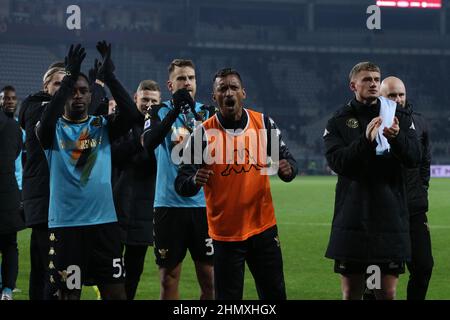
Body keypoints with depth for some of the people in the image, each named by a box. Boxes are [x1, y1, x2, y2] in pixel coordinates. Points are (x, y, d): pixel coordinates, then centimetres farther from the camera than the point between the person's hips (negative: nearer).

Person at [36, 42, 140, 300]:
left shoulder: (102, 126, 7)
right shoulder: (55, 129, 2)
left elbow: (131, 116, -12)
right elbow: (45, 122, -23)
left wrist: (109, 75, -19)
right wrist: (69, 78, -27)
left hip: (104, 221, 2)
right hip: (65, 224, -2)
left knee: (116, 292, 3)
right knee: (68, 294, 4)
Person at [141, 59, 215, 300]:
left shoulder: (207, 113, 8)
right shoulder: (160, 112, 4)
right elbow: (148, 143, -15)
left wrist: (192, 114, -21)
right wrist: (175, 110, -23)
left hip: (203, 204, 1)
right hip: (168, 205, -1)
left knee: (209, 279, 1)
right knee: (168, 279, 3)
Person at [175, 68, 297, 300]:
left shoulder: (263, 123, 1)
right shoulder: (204, 134, -8)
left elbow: (286, 158, 7)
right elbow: (181, 185, -9)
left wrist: (288, 169, -17)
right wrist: (194, 181, -32)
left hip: (263, 227, 3)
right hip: (225, 234, -3)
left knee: (274, 294, 9)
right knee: (227, 297, 1)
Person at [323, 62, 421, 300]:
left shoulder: (399, 117, 8)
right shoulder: (339, 122, 5)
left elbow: (414, 158, -4)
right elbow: (336, 162, -9)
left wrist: (396, 137, -24)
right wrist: (365, 139, -24)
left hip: (390, 216, 0)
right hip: (352, 216, 0)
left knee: (388, 292, 1)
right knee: (351, 293, 4)